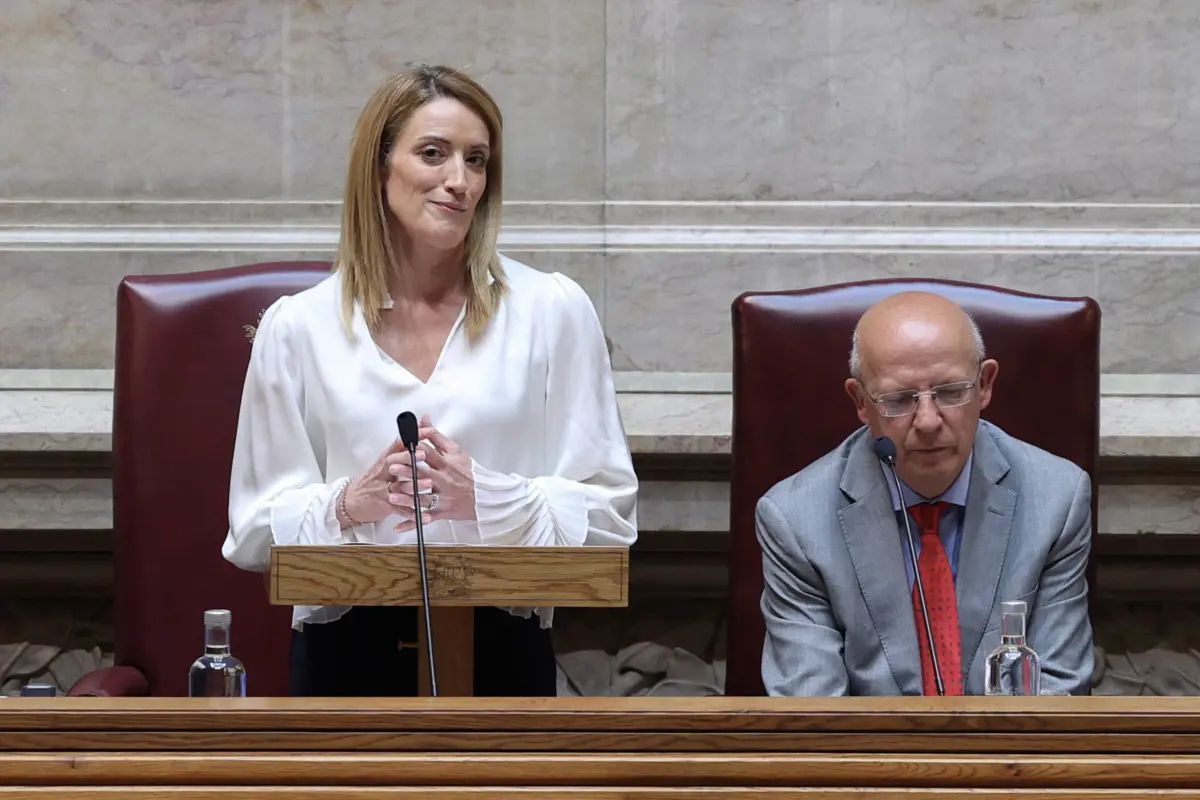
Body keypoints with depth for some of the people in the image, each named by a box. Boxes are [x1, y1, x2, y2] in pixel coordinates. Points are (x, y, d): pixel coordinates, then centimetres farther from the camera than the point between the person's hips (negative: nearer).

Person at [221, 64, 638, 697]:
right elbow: (254, 531, 7)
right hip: (344, 651, 0)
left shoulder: (553, 311, 3)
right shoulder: (296, 327, 5)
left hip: (501, 650, 0)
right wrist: (348, 505, -11)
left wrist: (489, 499, -13)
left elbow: (607, 512, 2)